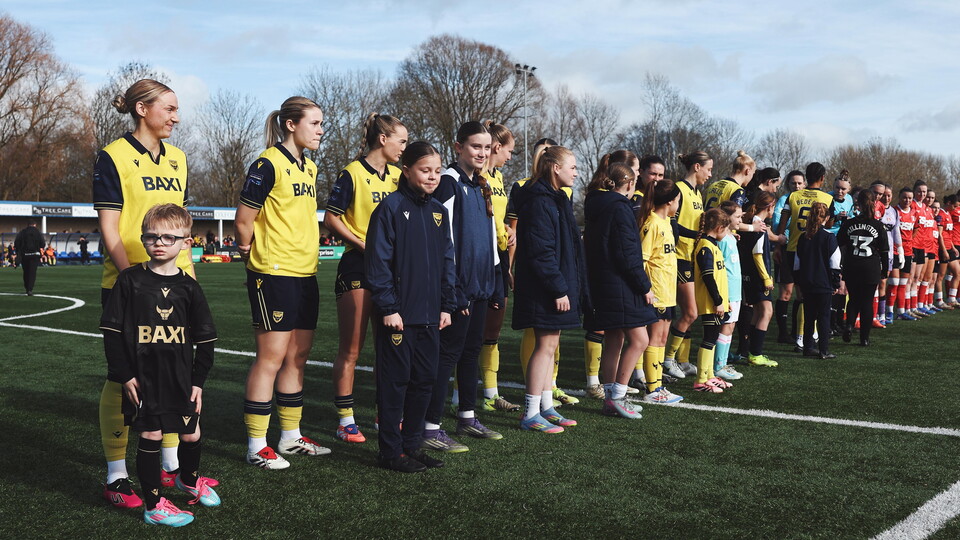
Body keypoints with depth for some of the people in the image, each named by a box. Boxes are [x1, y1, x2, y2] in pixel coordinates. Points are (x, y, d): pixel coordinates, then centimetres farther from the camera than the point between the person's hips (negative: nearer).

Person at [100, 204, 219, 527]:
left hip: (180, 378, 3)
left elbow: (204, 337, 5)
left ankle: (189, 479, 41)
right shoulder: (130, 280, -4)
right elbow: (112, 331, -3)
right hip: (143, 378, -3)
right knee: (150, 436, 1)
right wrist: (125, 374, -7)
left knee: (191, 434, 12)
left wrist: (198, 380, 2)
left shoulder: (188, 286, 2)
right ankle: (154, 506, 14)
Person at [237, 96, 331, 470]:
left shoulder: (309, 167, 14)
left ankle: (291, 435, 24)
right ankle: (257, 446, 6)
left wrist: (305, 255, 17)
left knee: (298, 355, 13)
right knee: (271, 356, -4)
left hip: (305, 272, 8)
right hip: (274, 274, -8)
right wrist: (250, 253, 2)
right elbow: (243, 220, -11)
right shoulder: (268, 164, -12)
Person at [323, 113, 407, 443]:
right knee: (351, 350, -1)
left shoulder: (397, 175, 12)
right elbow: (331, 220, -9)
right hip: (357, 267, -7)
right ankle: (346, 422, 8)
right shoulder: (352, 174, -7)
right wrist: (363, 244, -17)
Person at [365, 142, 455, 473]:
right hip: (399, 315, -7)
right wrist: (388, 307, -15)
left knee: (425, 381, 12)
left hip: (430, 316, 7)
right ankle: (391, 452, 10)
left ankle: (412, 443, 24)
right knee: (395, 382, 1)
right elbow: (378, 261, -12)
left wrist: (447, 305, 10)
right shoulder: (391, 208, -8)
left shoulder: (439, 212, 12)